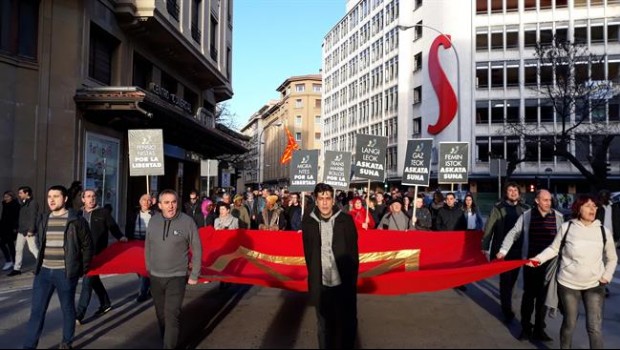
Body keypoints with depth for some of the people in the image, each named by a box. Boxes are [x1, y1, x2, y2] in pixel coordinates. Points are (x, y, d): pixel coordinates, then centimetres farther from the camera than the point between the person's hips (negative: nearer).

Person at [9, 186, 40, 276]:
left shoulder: (33, 203, -12)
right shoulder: (23, 203, 14)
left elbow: (33, 217, -18)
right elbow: (21, 217, 17)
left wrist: (31, 230, -21)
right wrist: (17, 228, 13)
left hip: (29, 231, -9)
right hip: (21, 230, 9)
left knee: (33, 249, -5)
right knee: (18, 249, 9)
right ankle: (17, 268, 16)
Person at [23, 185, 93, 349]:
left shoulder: (76, 220, -7)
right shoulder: (43, 219, 7)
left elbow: (87, 245, -2)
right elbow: (42, 244, 19)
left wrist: (82, 268, -2)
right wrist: (41, 264, 14)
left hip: (65, 273, -4)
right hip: (43, 271, 4)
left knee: (67, 309, 9)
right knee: (36, 311, 5)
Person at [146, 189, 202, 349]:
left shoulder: (187, 221, -14)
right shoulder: (153, 221, -2)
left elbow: (197, 250, -7)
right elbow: (148, 246, 10)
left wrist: (194, 275, -5)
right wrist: (148, 268, 13)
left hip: (176, 277, -4)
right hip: (155, 276, 4)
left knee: (172, 315, -9)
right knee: (161, 314, 17)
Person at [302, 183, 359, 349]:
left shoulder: (345, 220, -6)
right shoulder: (308, 221, -1)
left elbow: (353, 252, -2)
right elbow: (308, 252, 7)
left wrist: (351, 279, -6)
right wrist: (313, 276, 4)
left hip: (344, 283, -1)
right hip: (320, 284, 1)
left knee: (347, 324, 10)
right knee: (324, 325, 16)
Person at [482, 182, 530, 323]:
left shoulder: (524, 209, 6)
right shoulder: (498, 208, -2)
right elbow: (489, 228, -3)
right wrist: (485, 246, -7)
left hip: (518, 250, 3)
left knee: (512, 278, 15)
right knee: (505, 279, -1)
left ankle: (505, 302, 36)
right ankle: (507, 310, 5)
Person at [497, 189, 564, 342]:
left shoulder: (558, 216, -1)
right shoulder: (527, 215, -5)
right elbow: (514, 233, -1)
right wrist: (503, 250, -9)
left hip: (549, 262, 1)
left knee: (543, 295, 9)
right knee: (529, 294, 7)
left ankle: (539, 329, 22)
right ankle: (525, 328, 19)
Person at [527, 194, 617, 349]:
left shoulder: (604, 231, -2)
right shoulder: (567, 227, -7)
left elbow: (612, 258, 11)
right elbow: (554, 249, 1)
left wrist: (607, 276, -1)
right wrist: (538, 259, -12)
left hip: (595, 285, 1)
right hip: (568, 284, -1)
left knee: (594, 327, -1)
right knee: (569, 323, 14)